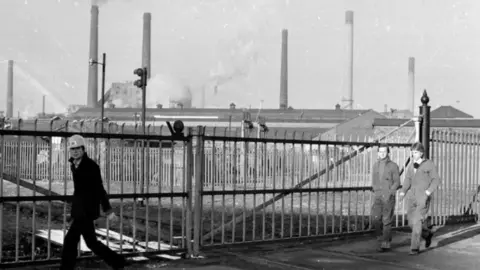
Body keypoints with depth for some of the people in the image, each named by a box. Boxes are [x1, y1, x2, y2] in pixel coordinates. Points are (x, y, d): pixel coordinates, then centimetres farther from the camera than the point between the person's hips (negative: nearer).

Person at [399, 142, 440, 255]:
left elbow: (436, 180, -5)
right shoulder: (411, 167, 14)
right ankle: (427, 234, 35)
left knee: (417, 222, -14)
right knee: (412, 223, 8)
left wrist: (429, 191, -20)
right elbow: (407, 182, 9)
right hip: (412, 198, 6)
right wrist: (403, 192, -9)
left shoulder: (429, 164, -2)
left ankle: (415, 247, -8)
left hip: (424, 198, -6)